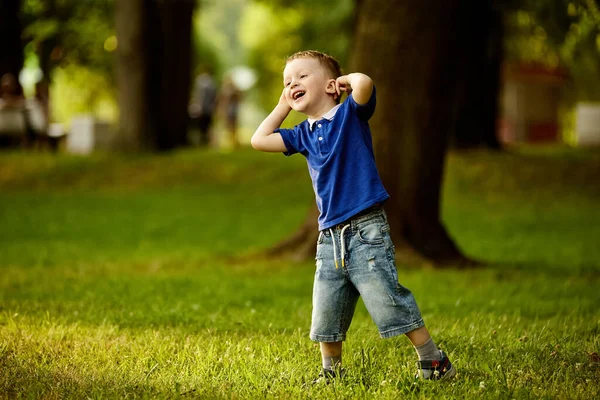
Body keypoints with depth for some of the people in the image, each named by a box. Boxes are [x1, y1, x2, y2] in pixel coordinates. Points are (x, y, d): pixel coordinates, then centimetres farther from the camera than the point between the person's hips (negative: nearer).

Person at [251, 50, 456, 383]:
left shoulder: (350, 113, -3)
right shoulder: (304, 135, 15)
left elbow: (364, 83, -23)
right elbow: (259, 140, 17)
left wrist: (348, 80, -2)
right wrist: (283, 105, 19)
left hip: (366, 231, -7)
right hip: (330, 239, 7)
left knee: (390, 302, -9)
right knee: (325, 315, 8)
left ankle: (434, 363, 0)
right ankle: (331, 373, 23)